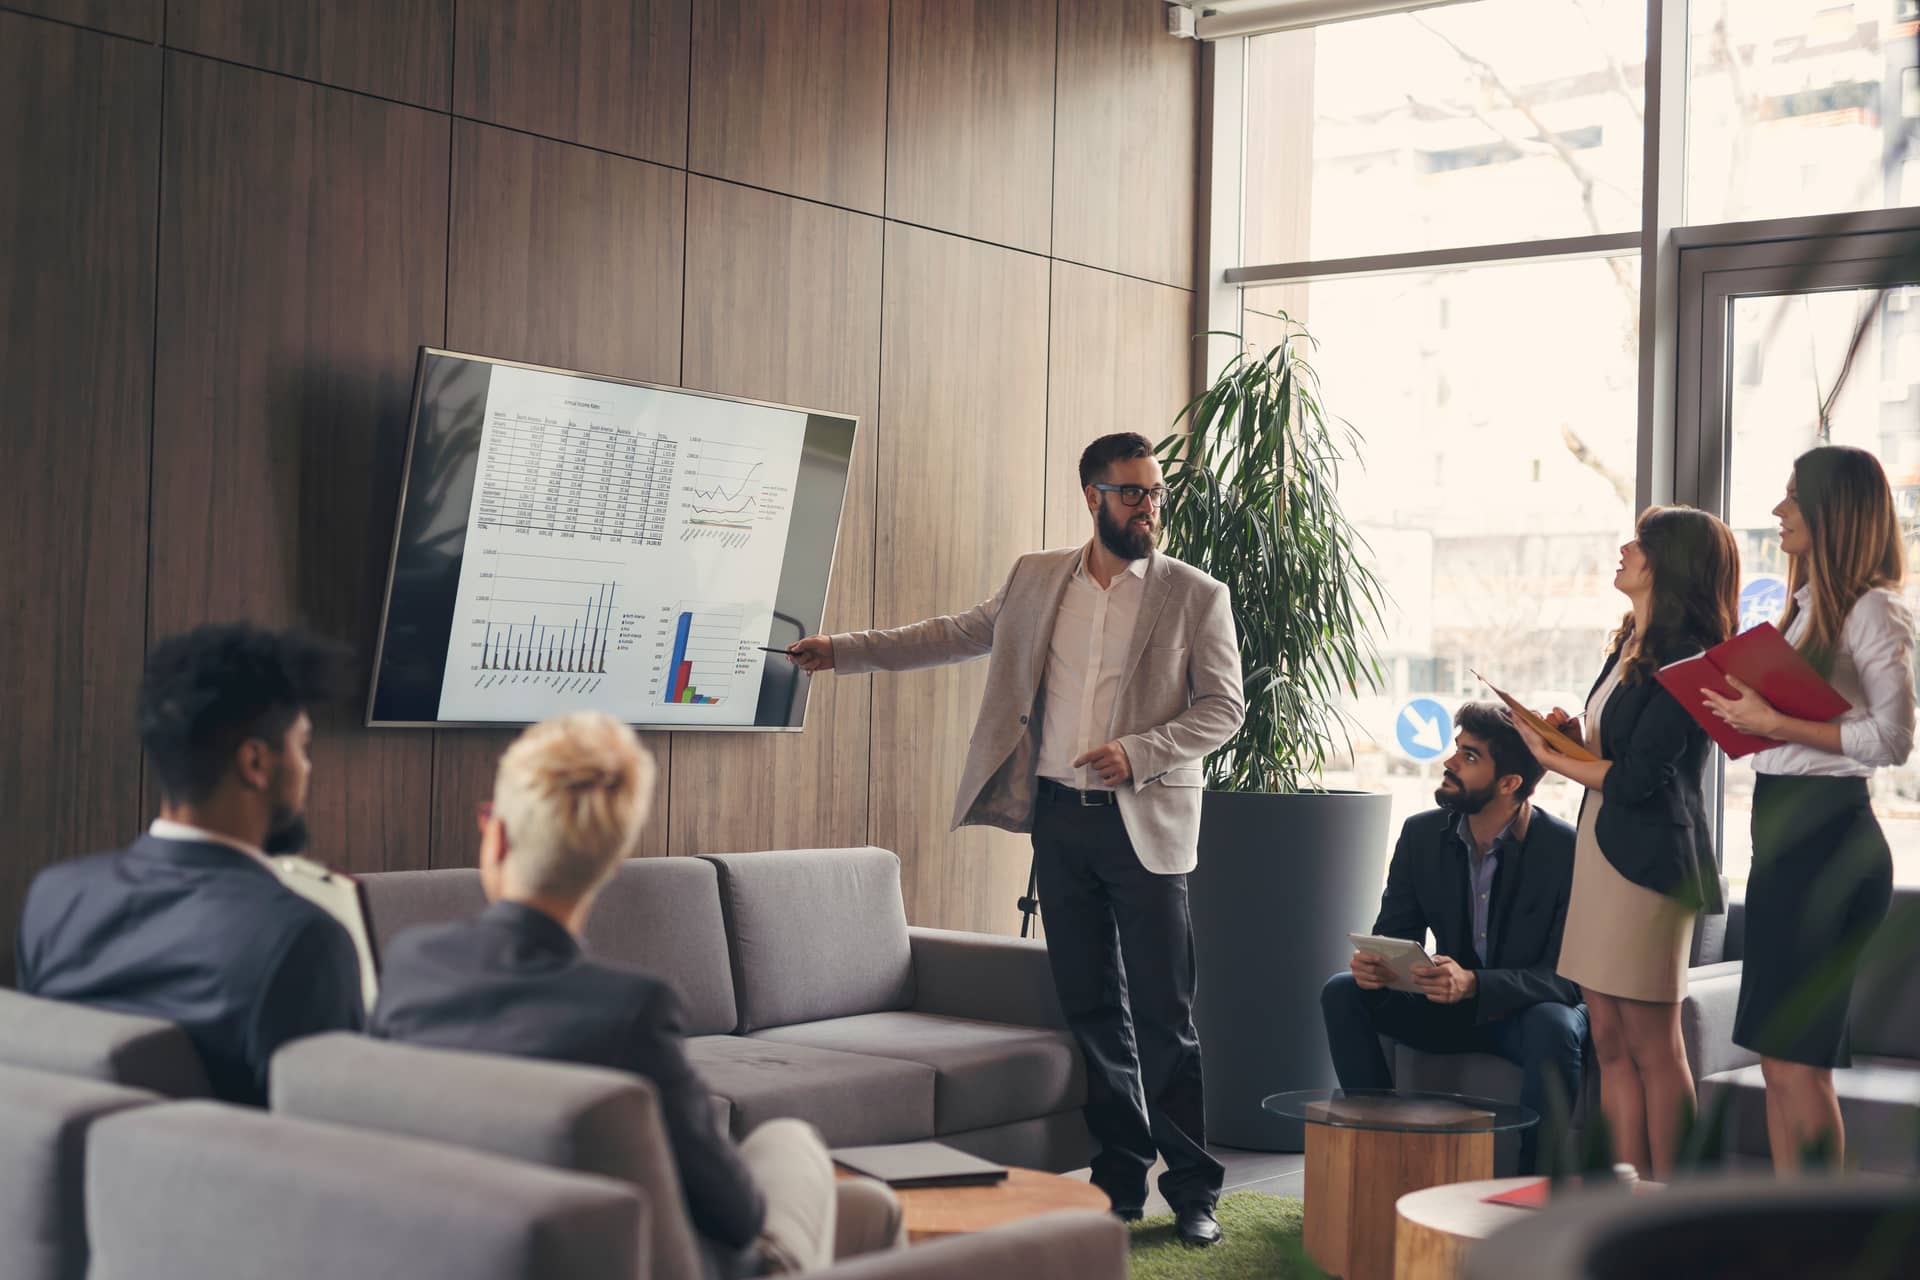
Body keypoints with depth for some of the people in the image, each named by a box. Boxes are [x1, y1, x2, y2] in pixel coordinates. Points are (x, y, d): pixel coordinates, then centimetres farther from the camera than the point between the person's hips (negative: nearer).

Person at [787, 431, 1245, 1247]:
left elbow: (1222, 706, -3)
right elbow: (954, 636, 18)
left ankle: (1193, 1191, 7)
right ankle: (1121, 1177, 19)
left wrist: (1138, 752, -16)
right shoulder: (1036, 581, 9)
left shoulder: (1195, 596, -1)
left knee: (1163, 1014, -4)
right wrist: (843, 652, 16)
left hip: (1144, 823, -3)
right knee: (1091, 1008, 8)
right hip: (1059, 816, 4)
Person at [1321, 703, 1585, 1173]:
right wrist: (1372, 963, -24)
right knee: (1343, 991, -16)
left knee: (1554, 1028, -38)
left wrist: (1473, 983, -37)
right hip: (1449, 1010, 5)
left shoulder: (1566, 850, -19)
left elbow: (1566, 977, -21)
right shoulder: (1422, 834, -4)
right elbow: (1394, 933, 2)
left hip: (1528, 1013, -4)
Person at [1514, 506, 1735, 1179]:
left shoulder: (1685, 659, -14)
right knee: (1609, 1041, 9)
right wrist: (1576, 738, 1)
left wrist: (1552, 758, -7)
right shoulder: (1630, 648, 15)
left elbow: (1635, 779, -19)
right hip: (1603, 848, 9)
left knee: (1653, 1047, -2)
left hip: (1647, 859, -9)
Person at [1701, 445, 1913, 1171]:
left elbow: (1893, 740, -17)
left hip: (1827, 837, -9)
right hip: (1781, 835, 9)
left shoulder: (1871, 609, -10)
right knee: (1776, 1059, 10)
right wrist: (1745, 713, 4)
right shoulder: (1806, 608, 18)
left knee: (1798, 1061, -7)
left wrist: (1777, 724, -18)